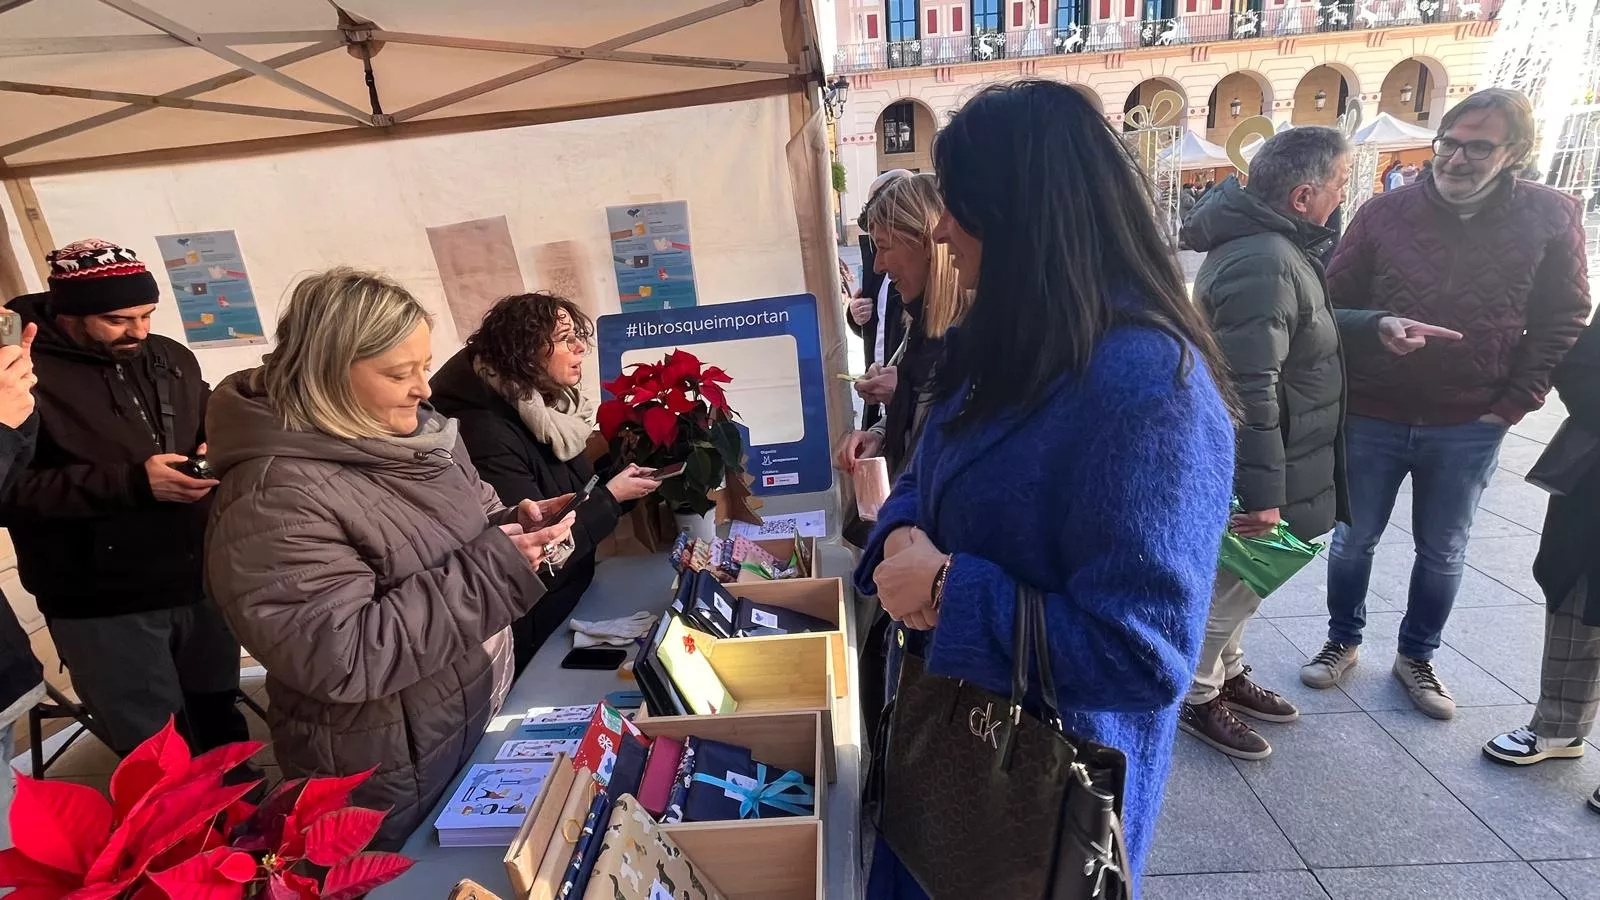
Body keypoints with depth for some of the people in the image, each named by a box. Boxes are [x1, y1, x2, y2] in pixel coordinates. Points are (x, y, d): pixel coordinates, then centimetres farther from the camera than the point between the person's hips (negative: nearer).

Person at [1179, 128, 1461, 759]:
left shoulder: (1270, 245, 8)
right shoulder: (1263, 265, -26)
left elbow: (1301, 327, 21)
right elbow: (1250, 390, -30)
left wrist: (1374, 326, 4)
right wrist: (1262, 492, -28)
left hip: (1247, 458, 10)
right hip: (1249, 469, -10)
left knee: (1236, 581, 24)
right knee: (1230, 586, 7)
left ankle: (1227, 672, 43)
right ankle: (1196, 699, 26)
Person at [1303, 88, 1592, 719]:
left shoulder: (1551, 217, -4)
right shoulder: (1384, 213, -6)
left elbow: (1563, 321, 0)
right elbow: (1334, 304, -1)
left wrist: (1514, 404, -6)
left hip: (1469, 429, 1)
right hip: (1371, 419, 0)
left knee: (1442, 554, 15)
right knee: (1353, 541, 12)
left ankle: (1416, 656, 35)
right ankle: (1343, 640, 34)